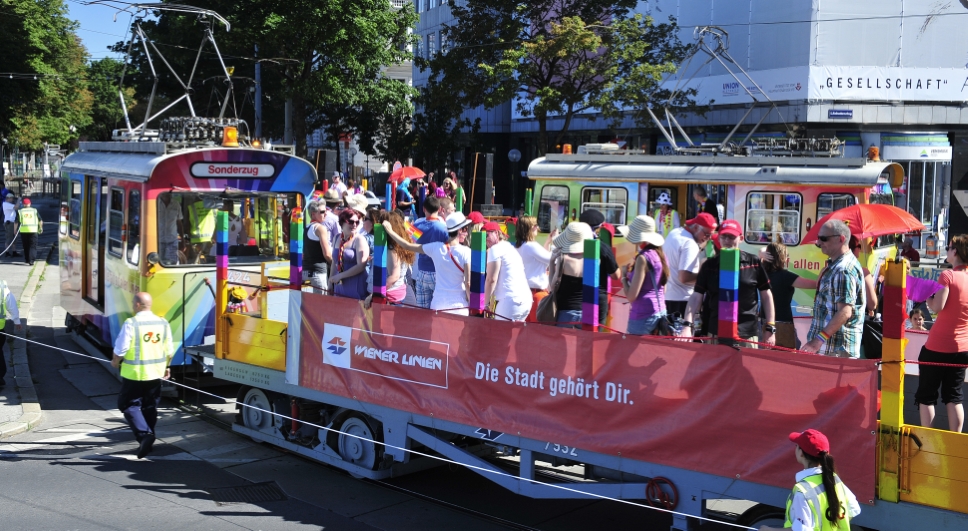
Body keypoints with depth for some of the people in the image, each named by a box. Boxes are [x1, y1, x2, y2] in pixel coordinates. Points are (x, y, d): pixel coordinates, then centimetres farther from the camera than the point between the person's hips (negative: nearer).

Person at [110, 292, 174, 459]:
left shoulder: (131, 323, -16)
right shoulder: (163, 323, 0)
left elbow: (121, 348, -15)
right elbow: (169, 351, 5)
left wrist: (115, 362, 5)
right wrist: (166, 366, 21)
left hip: (134, 373, -5)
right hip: (155, 373, 5)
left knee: (129, 404, 6)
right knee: (150, 407, 17)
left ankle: (144, 434, -13)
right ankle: (147, 442, 26)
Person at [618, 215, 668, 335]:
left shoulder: (643, 258, -16)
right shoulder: (660, 255, 9)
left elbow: (631, 296, -19)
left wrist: (624, 276, -3)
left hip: (643, 316, -9)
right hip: (661, 312, 9)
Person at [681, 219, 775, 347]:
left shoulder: (753, 263, 3)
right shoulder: (709, 265, 5)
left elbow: (766, 295, 9)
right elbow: (697, 296, 2)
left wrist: (770, 328, 5)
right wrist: (688, 325, -12)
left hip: (747, 335, -1)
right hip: (716, 333, 1)